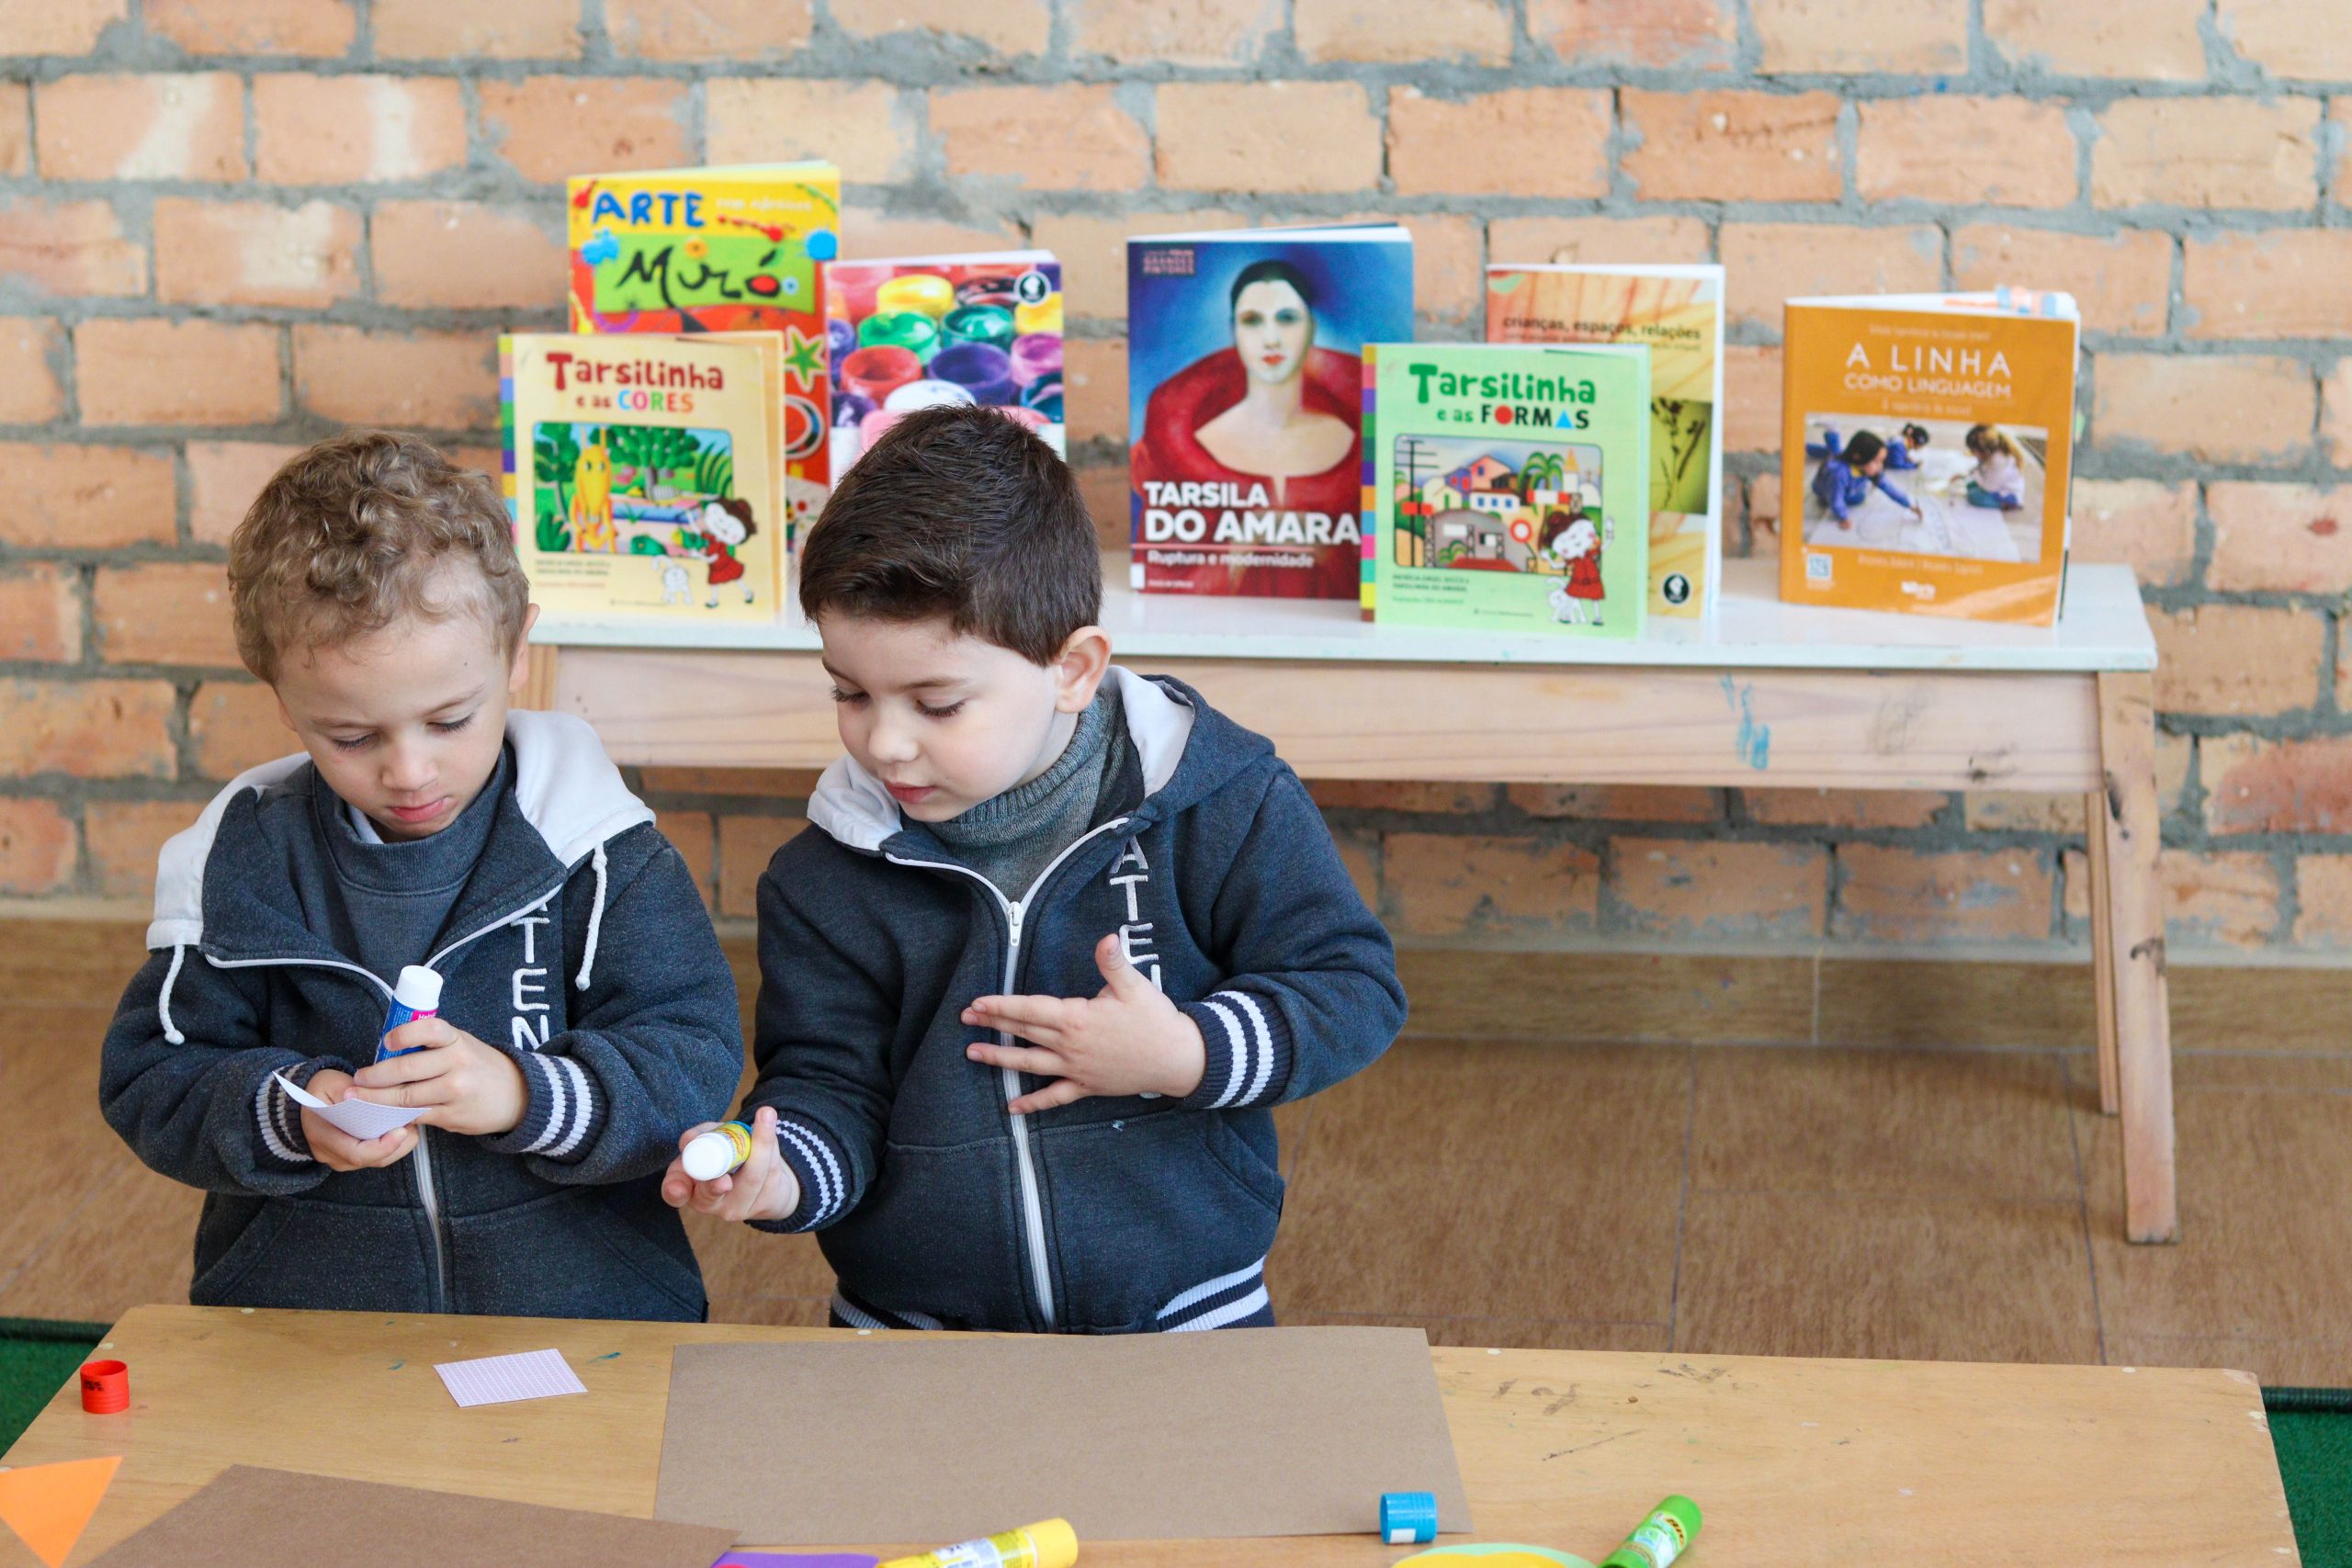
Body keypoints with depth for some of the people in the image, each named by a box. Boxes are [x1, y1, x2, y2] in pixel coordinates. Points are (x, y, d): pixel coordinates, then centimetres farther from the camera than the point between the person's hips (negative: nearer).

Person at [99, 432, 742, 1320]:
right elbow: (150, 1080, 6)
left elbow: (694, 1058, -5)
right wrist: (287, 1115, -14)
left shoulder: (591, 847, -2)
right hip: (298, 1320, 2)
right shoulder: (243, 861, 2)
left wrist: (525, 1094, -22)